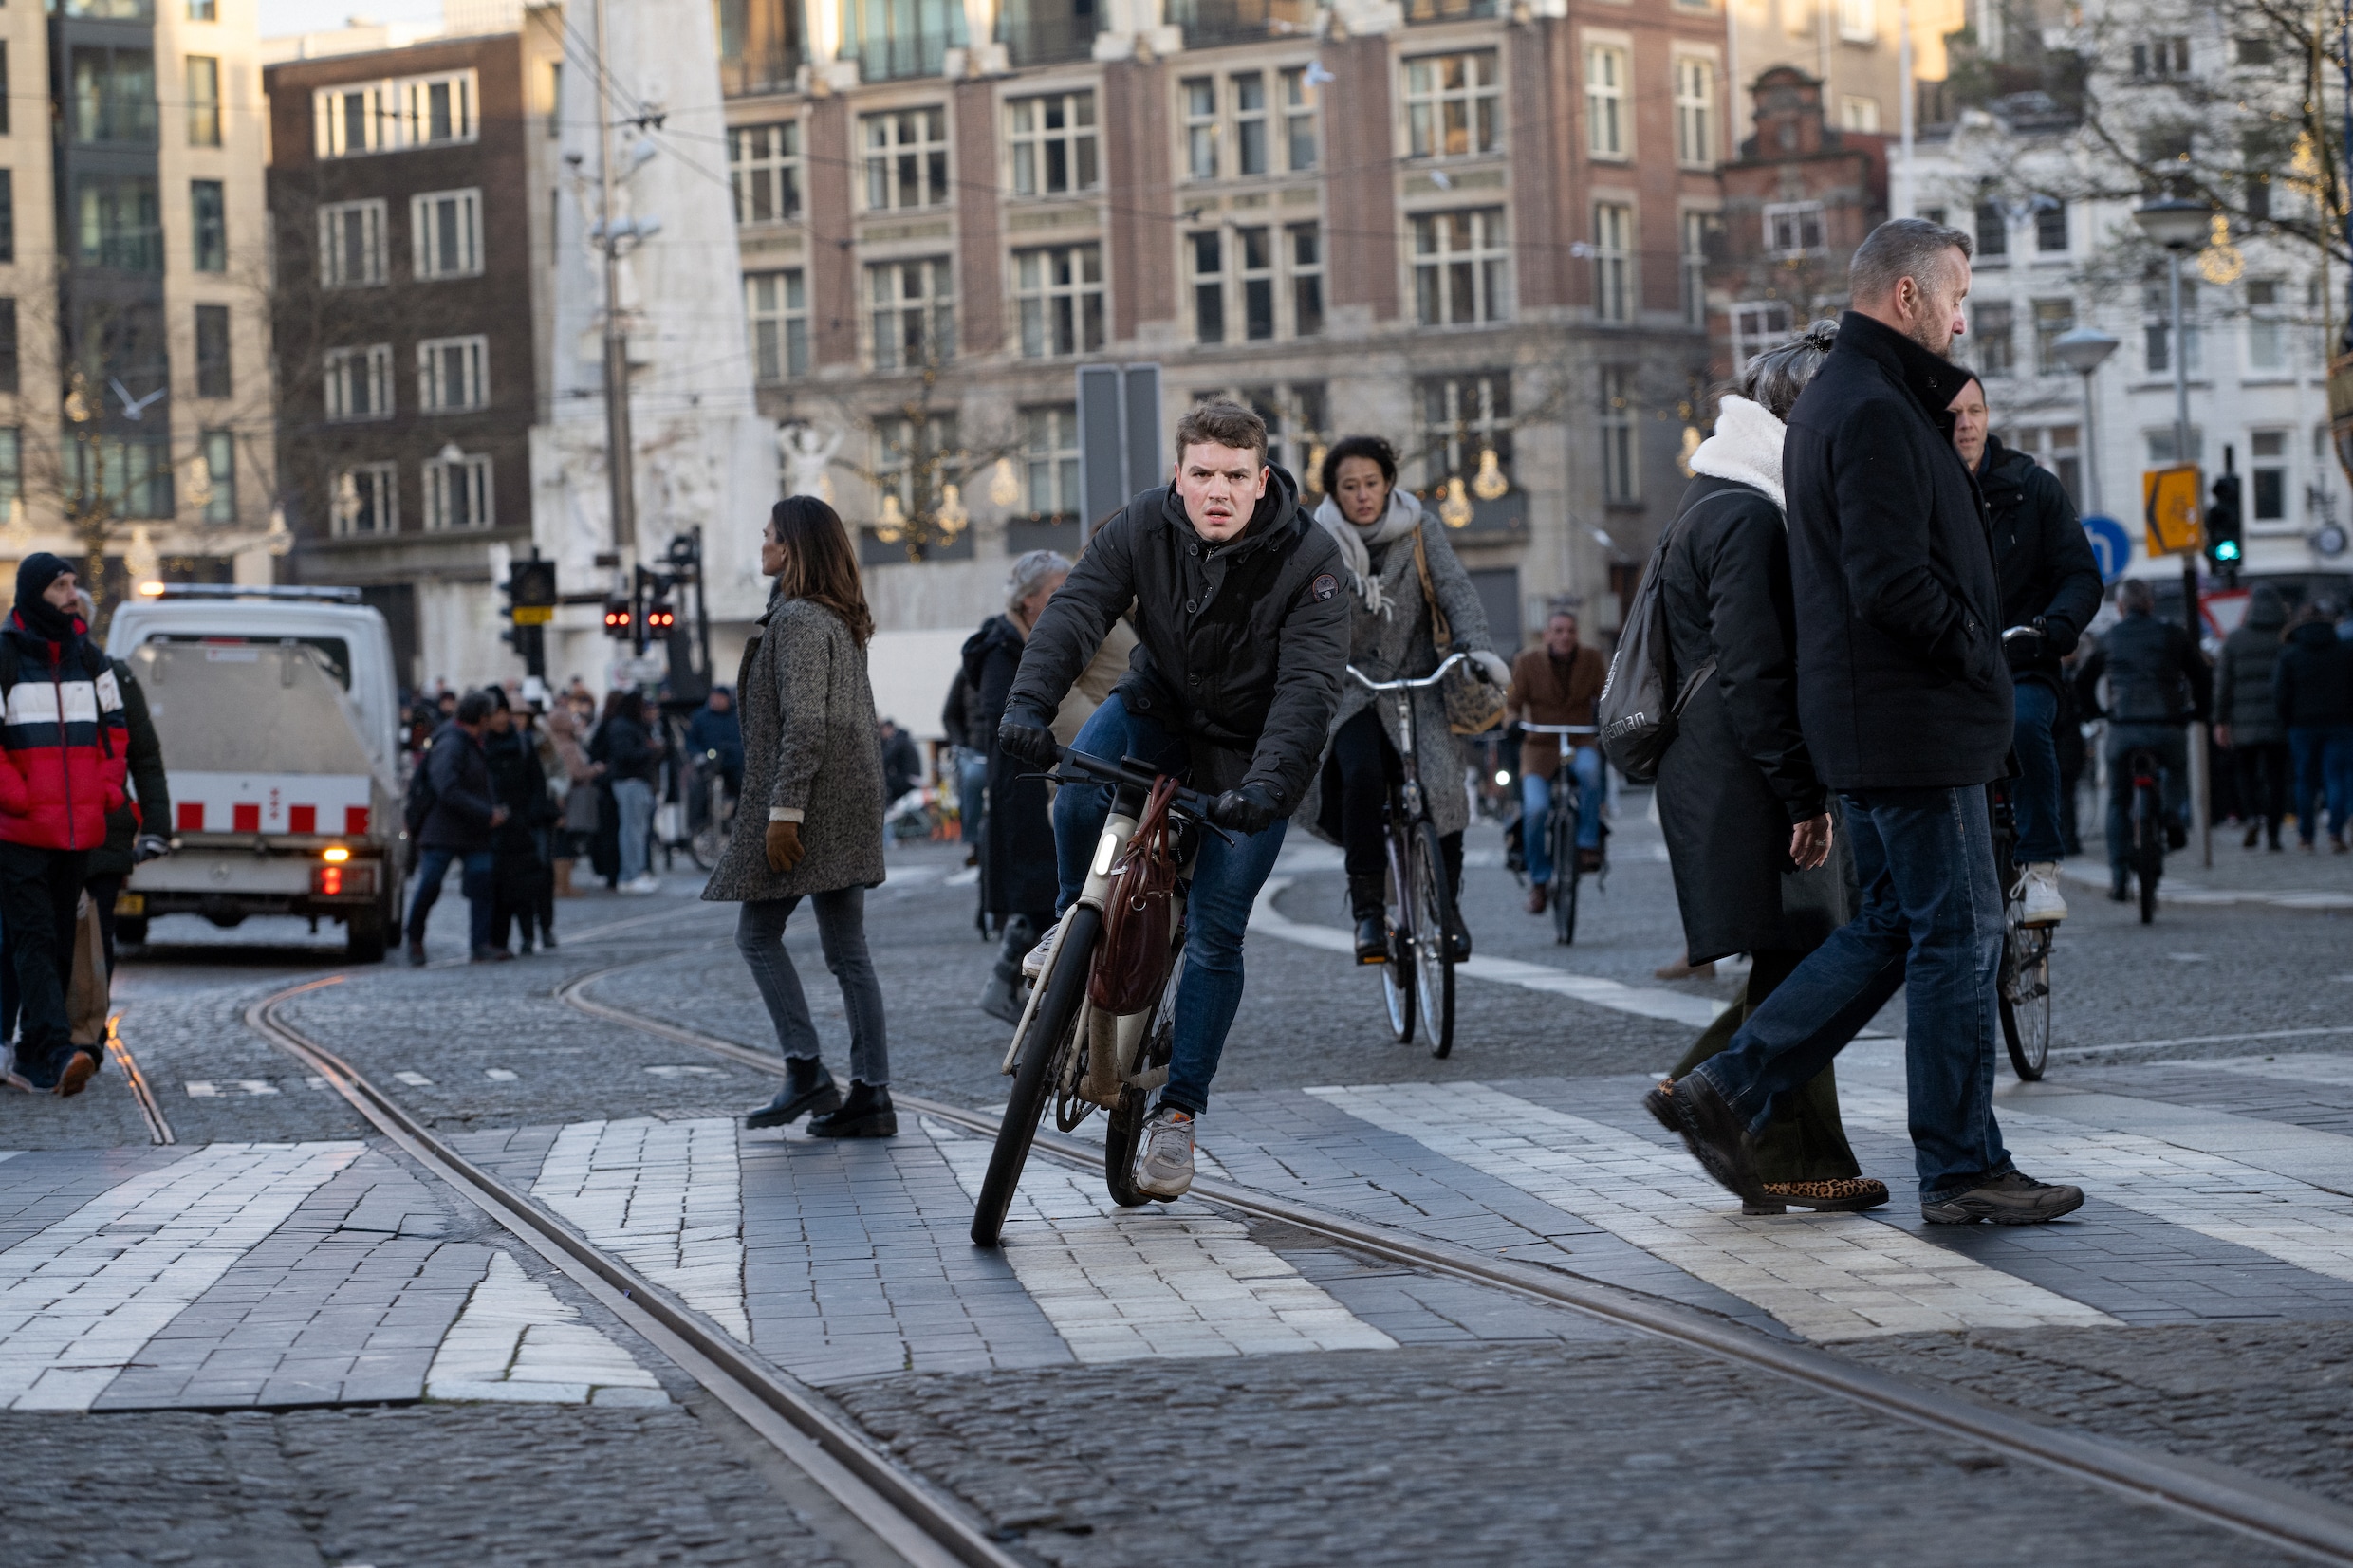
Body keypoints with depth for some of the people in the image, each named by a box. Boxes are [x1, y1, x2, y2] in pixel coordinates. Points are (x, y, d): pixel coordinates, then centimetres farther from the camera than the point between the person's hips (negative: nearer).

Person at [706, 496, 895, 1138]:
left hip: (810, 798, -9)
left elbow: (804, 723, -20)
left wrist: (783, 811, -20)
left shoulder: (797, 620, -13)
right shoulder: (842, 620, 16)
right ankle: (871, 1094, 3)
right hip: (851, 802, 9)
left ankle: (806, 1073, -6)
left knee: (757, 933, 1)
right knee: (847, 948, 7)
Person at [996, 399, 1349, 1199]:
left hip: (1248, 752, -2)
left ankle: (1178, 1111, 6)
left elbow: (1309, 683, -30)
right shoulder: (1143, 528, -16)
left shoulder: (1309, 559, -23)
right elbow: (1076, 610, -26)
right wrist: (1029, 702, -44)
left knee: (1215, 936, -6)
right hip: (1159, 710, 2)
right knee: (1082, 792, -31)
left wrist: (1270, 781, -46)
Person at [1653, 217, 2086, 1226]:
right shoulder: (1875, 411, -17)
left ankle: (1729, 1088, 12)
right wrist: (1978, 655, -12)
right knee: (1958, 935, -2)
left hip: (1865, 719, 10)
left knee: (1893, 929, 15)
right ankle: (1961, 1172, 4)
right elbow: (1892, 582, -23)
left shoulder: (1834, 398, 17)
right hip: (1915, 721, -10)